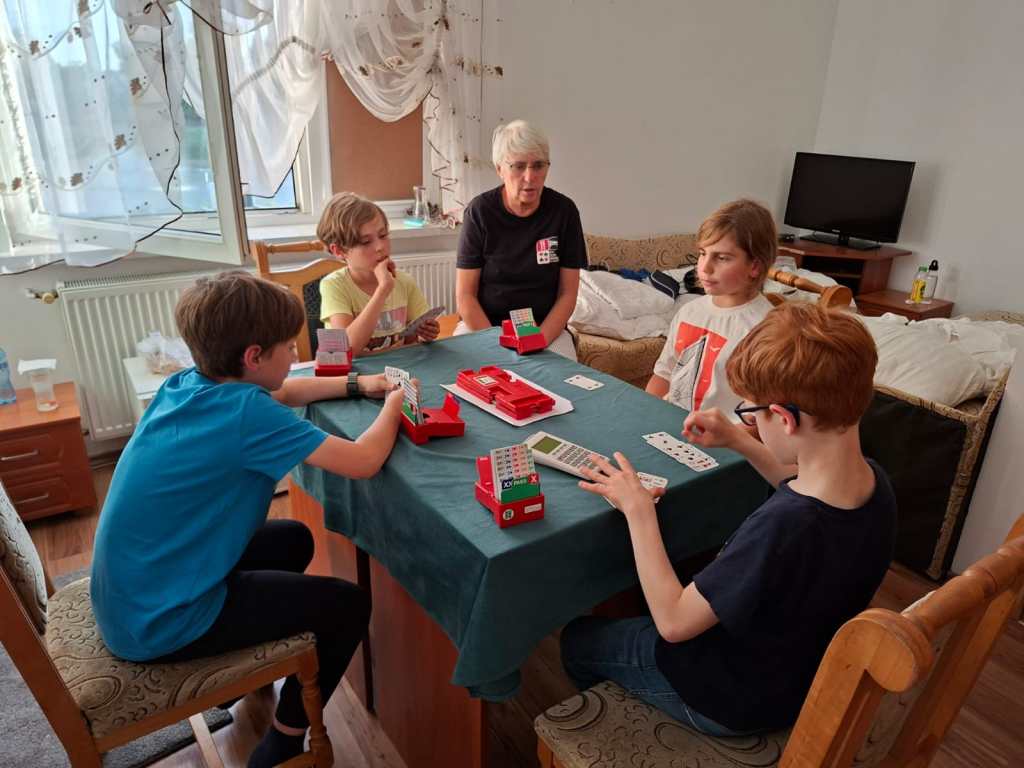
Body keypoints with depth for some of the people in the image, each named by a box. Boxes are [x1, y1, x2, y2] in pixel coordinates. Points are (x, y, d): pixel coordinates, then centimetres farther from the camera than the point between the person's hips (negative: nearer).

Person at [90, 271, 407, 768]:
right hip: (159, 623, -9)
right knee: (347, 605, 2)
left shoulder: (186, 384, -1)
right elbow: (362, 462, -27)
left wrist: (355, 385, 8)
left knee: (293, 539, 23)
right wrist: (394, 404, -8)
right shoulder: (245, 412, -27)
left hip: (128, 596, 9)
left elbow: (278, 394, 16)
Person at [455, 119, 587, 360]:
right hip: (481, 324, -1)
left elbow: (567, 294, -1)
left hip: (545, 326, 1)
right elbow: (465, 296, -5)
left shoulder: (563, 211, -3)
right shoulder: (479, 211, -6)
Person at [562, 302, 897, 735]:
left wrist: (638, 511, -25)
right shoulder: (874, 482, -18)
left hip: (737, 702, -7)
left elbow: (672, 623, -32)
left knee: (578, 639, 16)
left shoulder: (781, 528, -43)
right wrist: (739, 441, 2)